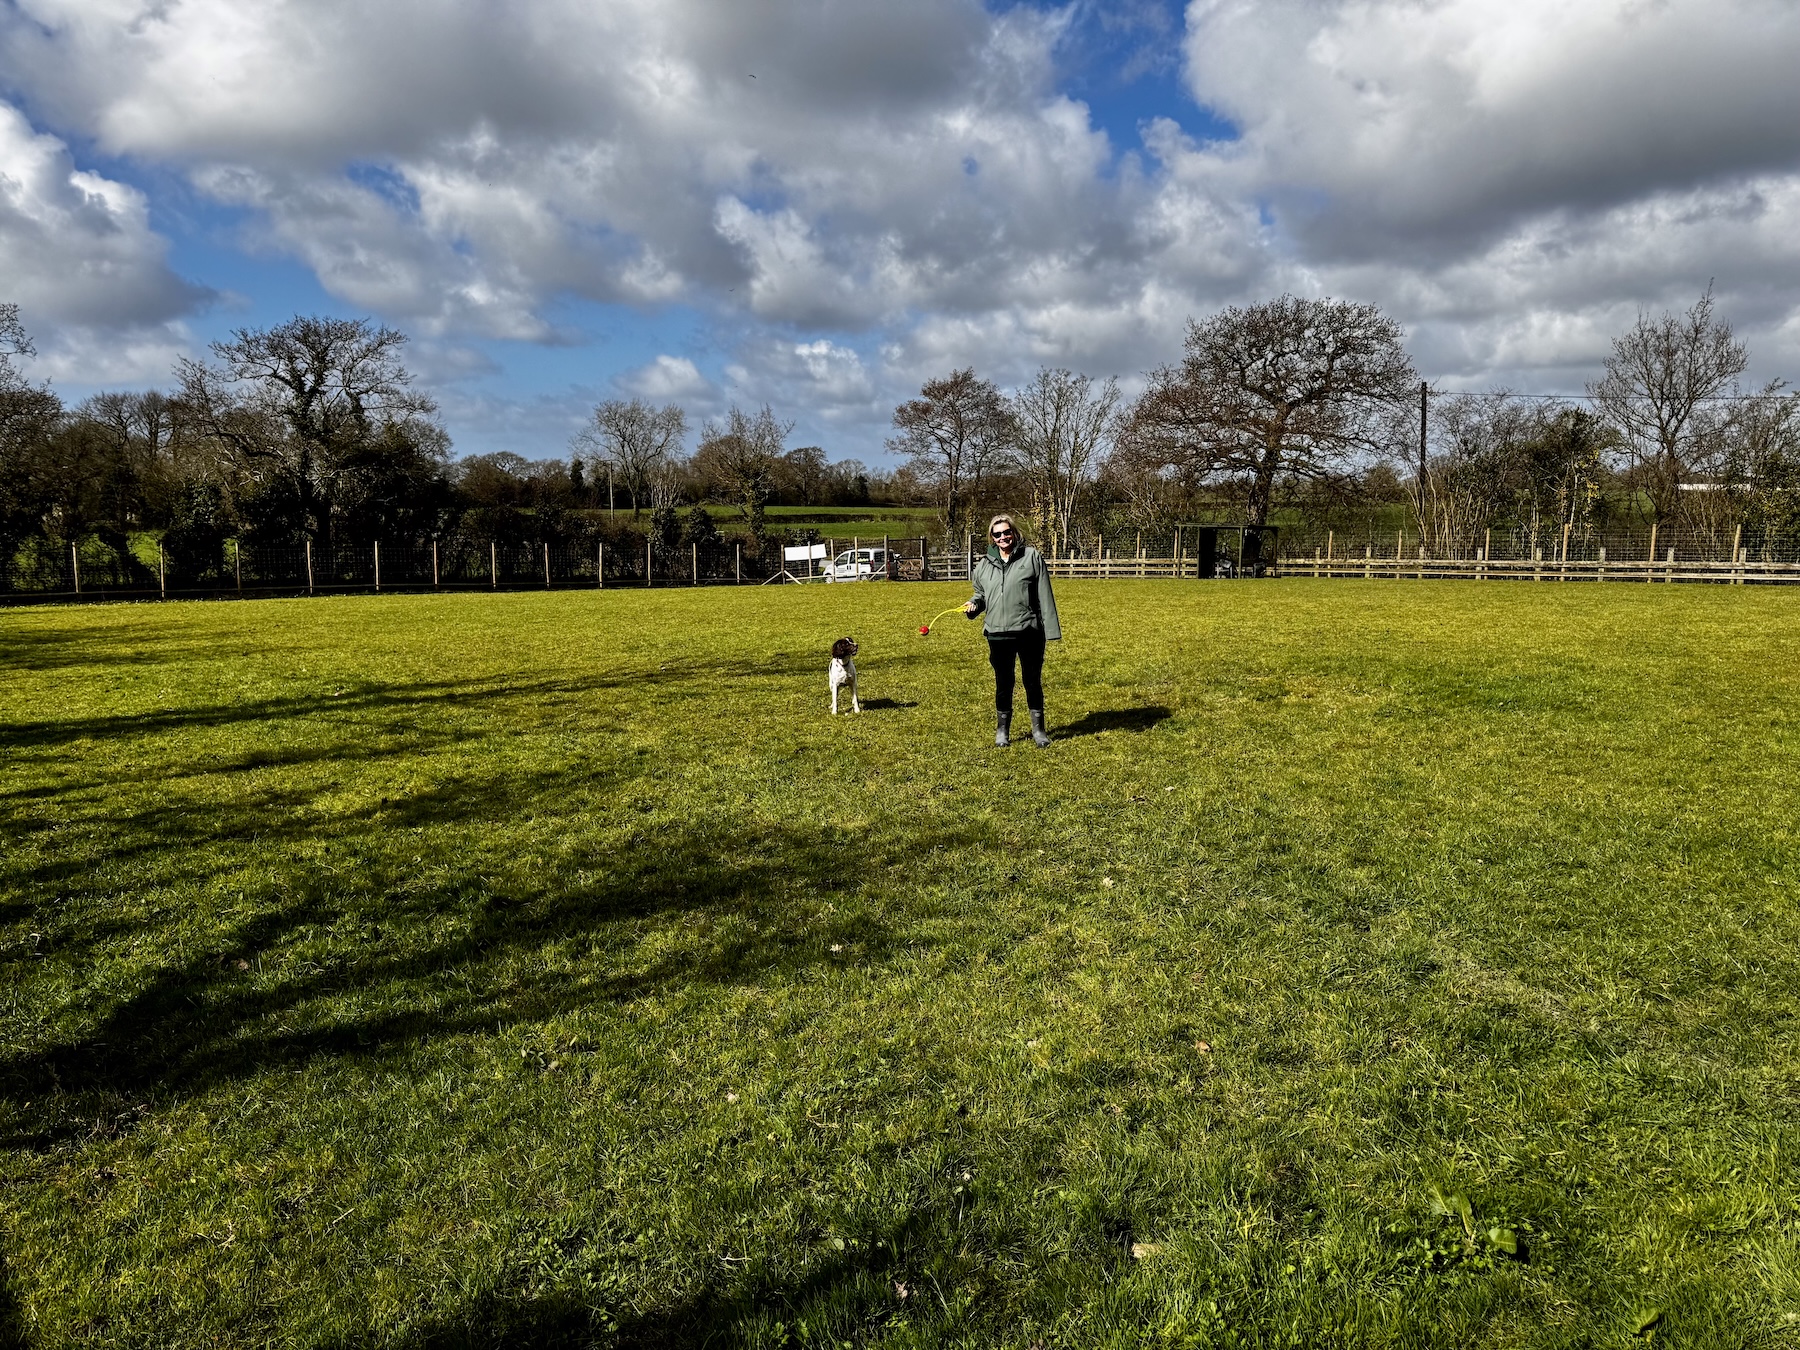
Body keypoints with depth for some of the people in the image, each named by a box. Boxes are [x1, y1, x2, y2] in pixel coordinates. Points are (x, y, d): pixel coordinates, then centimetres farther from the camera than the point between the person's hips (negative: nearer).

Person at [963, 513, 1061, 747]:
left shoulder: (1032, 557, 0)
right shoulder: (985, 564, 9)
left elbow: (1044, 596, -3)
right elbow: (980, 593, 24)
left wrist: (1050, 629, -7)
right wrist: (974, 604, 1)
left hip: (1029, 632, -2)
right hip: (997, 633, 3)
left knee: (1033, 681, 8)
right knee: (1003, 683, 11)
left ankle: (1038, 728, 23)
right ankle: (1003, 729, 24)